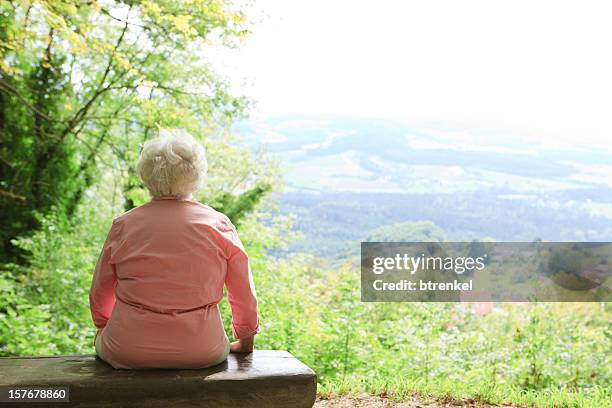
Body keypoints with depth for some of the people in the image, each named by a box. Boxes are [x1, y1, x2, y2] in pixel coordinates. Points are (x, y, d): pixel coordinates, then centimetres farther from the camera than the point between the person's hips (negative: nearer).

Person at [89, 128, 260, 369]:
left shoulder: (124, 225, -3)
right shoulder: (219, 225, -3)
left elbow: (100, 295, 8)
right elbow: (244, 295, 4)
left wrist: (105, 329, 28)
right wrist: (245, 342, 21)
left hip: (129, 354, 0)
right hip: (202, 353, 1)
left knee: (103, 340, 31)